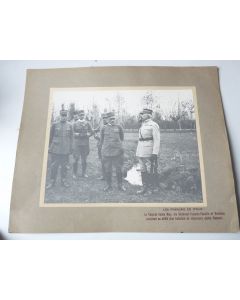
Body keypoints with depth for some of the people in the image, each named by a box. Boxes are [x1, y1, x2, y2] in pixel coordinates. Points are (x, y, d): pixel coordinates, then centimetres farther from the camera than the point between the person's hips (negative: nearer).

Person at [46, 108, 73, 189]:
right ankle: (52, 181, 15)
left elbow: (71, 137, 9)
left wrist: (70, 148, 6)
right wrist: (50, 147, 2)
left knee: (64, 166, 9)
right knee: (54, 166, 4)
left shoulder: (69, 125, 6)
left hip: (65, 150, 1)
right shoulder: (54, 124, 1)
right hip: (55, 150, -1)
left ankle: (63, 180, 22)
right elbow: (50, 136, 5)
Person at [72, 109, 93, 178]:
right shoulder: (75, 123, 5)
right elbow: (73, 133, 5)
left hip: (85, 144, 2)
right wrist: (78, 134, -12)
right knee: (76, 159, -4)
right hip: (77, 143, -2)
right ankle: (75, 174, 8)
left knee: (84, 159, 7)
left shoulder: (87, 123, 9)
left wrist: (86, 134, -10)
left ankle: (84, 173, 20)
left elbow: (91, 132, 8)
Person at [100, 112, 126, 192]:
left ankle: (120, 185, 18)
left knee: (119, 169, 4)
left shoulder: (119, 127, 5)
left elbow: (122, 138, 17)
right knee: (107, 169, 5)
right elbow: (101, 140, 14)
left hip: (117, 151, 0)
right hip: (106, 152, 1)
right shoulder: (104, 128, 5)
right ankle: (108, 185, 19)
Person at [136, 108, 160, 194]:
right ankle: (145, 188, 20)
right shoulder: (142, 126, 15)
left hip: (149, 153, -8)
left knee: (151, 171, 0)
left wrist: (155, 154, -20)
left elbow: (157, 140, -14)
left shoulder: (153, 125, -10)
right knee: (143, 170, 11)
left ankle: (151, 189, 12)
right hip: (140, 153, 8)